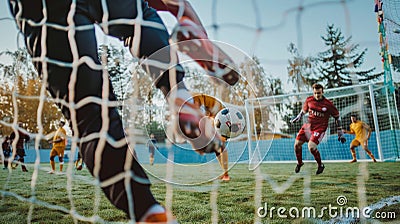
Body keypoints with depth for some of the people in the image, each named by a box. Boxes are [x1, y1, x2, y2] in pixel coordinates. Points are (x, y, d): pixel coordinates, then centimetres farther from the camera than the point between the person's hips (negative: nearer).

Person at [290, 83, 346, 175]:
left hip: (320, 128, -5)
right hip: (308, 126, 5)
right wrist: (297, 118, 27)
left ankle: (320, 165, 4)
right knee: (297, 144, -3)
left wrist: (340, 133, 1)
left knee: (311, 147, -22)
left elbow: (337, 117, 0)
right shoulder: (309, 100, 0)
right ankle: (299, 163, 23)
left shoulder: (328, 104, -11)